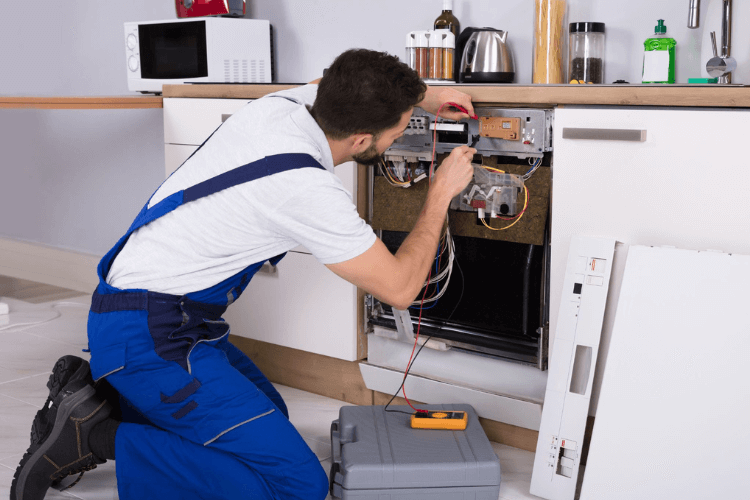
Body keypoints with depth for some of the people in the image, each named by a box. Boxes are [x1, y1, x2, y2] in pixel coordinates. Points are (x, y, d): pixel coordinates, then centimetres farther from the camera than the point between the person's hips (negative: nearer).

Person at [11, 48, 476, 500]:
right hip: (150, 337, -10)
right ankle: (99, 437, -9)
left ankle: (94, 395, 15)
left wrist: (425, 93, 22)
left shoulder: (289, 100, -1)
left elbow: (327, 84, 26)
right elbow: (399, 288, -13)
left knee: (269, 411, 25)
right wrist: (441, 194, -2)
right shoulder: (310, 189, -25)